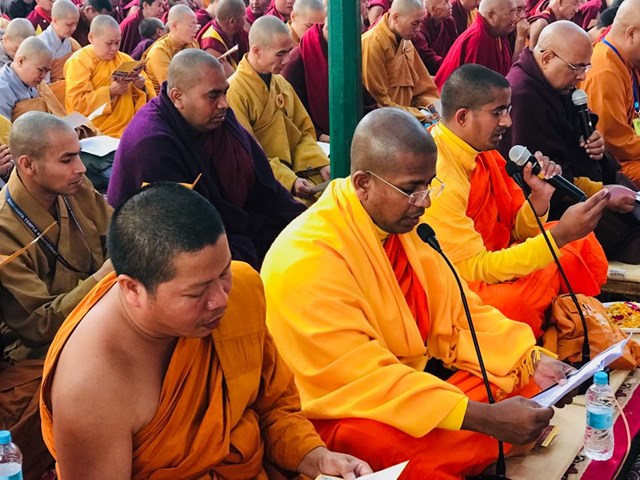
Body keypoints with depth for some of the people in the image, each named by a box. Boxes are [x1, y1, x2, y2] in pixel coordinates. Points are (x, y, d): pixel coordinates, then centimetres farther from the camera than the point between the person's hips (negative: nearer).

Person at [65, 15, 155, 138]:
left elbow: (148, 89, 18)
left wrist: (142, 87, -4)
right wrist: (110, 92, -19)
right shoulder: (78, 62, -2)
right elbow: (77, 103, -12)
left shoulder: (124, 59, 15)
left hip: (128, 129, 6)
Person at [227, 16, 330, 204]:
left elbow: (304, 131, 16)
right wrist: (288, 180, -21)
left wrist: (322, 164, -1)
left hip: (298, 171, 7)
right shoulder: (234, 91, -12)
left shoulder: (281, 83, 11)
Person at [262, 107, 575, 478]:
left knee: (534, 388, -5)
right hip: (343, 417, -7)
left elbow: (456, 312, 6)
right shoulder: (307, 260, -24)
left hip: (412, 385, 8)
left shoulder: (402, 224, 2)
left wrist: (529, 361, -9)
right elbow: (364, 381, -28)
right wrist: (486, 418, -31)